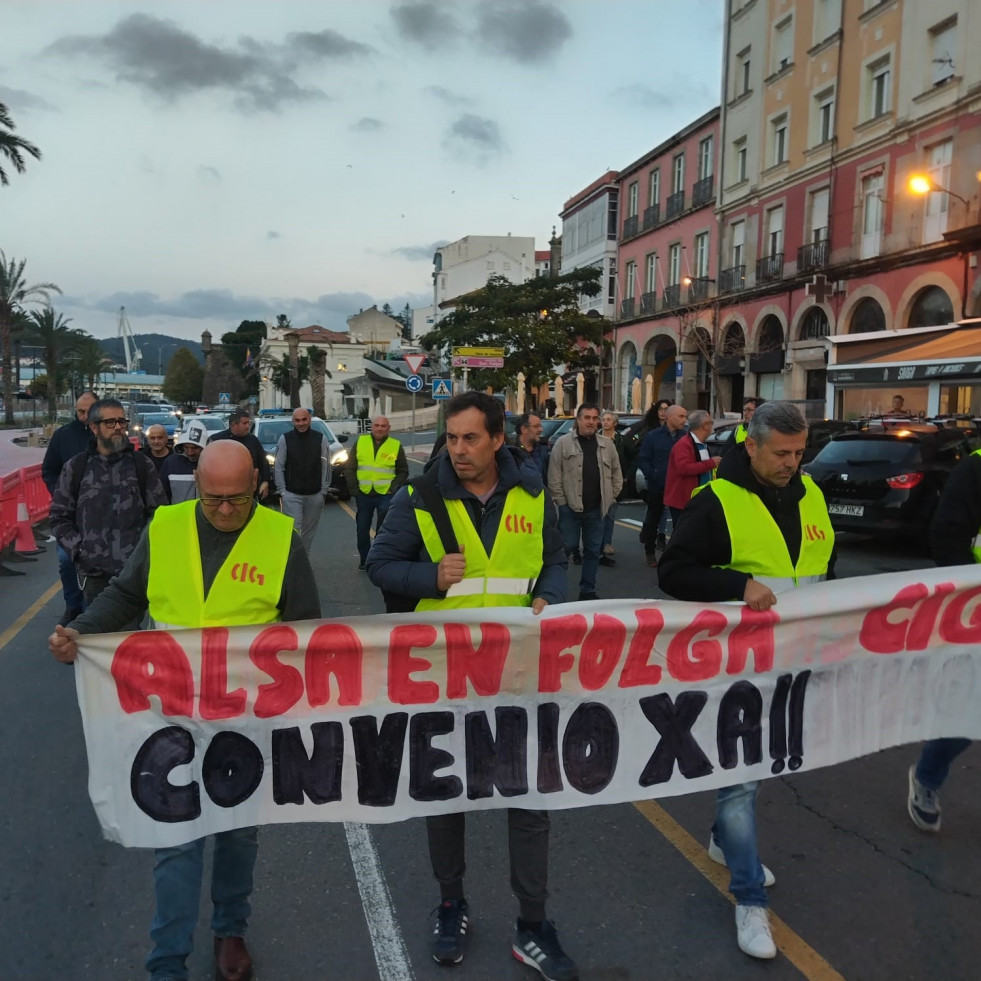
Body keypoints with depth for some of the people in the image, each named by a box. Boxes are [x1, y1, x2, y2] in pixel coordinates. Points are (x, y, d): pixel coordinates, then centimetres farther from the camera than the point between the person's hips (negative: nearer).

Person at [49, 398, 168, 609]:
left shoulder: (142, 465, 7)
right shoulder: (76, 467, 6)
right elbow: (59, 516, 10)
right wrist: (77, 549, -3)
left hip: (134, 569, 0)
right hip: (93, 570, 1)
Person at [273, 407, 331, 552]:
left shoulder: (321, 439, 1)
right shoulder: (285, 439, -2)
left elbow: (326, 467, 3)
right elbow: (278, 467, 0)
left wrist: (323, 491, 0)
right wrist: (282, 491, -4)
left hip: (315, 495, 2)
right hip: (291, 495, -2)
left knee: (309, 531, 12)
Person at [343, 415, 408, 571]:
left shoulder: (396, 446, 0)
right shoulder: (360, 442, 4)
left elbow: (403, 471, 7)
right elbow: (349, 468, 7)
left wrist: (393, 488, -5)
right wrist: (354, 488, 0)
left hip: (386, 495, -2)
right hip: (363, 494, 2)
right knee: (362, 529, 9)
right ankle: (364, 560, 24)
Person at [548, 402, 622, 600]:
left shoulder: (607, 445, 8)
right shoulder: (563, 443, -4)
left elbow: (616, 475, 14)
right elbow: (554, 477, -6)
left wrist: (609, 499, 8)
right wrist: (562, 501, -8)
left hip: (596, 509, 4)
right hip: (570, 508, -4)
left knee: (593, 550, 10)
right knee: (567, 547, -1)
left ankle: (588, 590, 22)